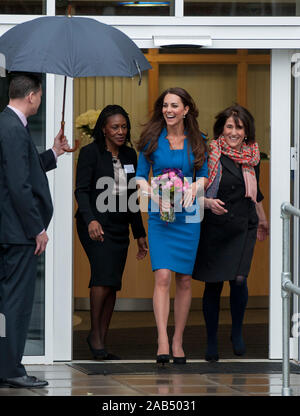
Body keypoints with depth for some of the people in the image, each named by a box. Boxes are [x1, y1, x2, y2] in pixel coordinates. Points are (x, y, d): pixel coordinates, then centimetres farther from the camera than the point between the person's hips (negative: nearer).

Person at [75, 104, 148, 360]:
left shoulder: (130, 155, 15)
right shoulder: (90, 153, -3)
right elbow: (82, 190, -11)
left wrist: (140, 233, 20)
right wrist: (91, 219, -27)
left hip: (119, 226, 6)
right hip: (95, 225, -6)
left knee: (112, 284, 2)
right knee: (104, 275, -21)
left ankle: (101, 341, 5)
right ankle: (95, 334, -8)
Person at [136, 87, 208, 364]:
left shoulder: (197, 141, 5)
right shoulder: (153, 140, 1)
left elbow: (203, 176, 7)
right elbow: (140, 177, 1)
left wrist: (193, 189, -15)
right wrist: (155, 196, -18)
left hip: (188, 216, 2)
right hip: (160, 216, -2)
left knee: (185, 280, 4)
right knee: (162, 276, -14)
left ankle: (178, 342, 14)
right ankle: (162, 343, -20)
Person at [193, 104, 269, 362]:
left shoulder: (252, 157, 7)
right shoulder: (210, 155, -6)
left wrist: (263, 221, 32)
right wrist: (209, 203, -24)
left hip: (243, 228, 2)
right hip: (213, 229, -2)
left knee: (239, 280, -14)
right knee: (213, 285, 4)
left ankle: (237, 332, 9)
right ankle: (212, 342, 17)